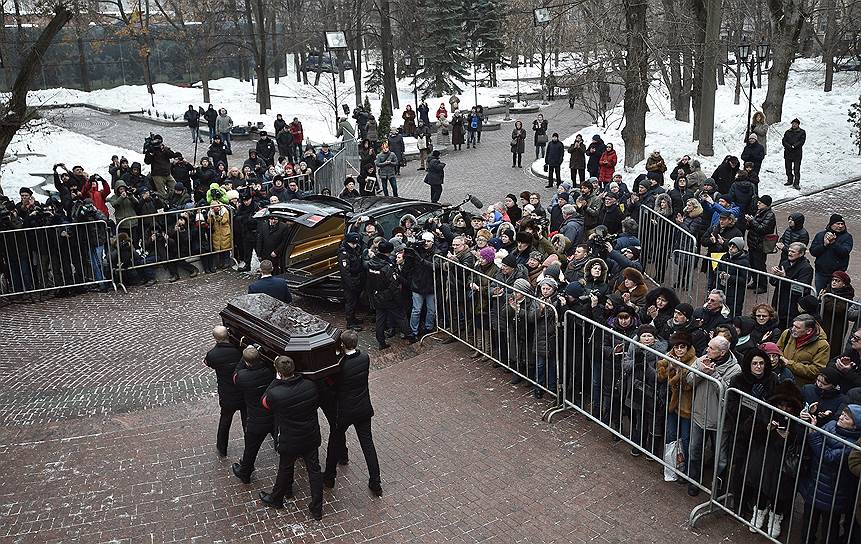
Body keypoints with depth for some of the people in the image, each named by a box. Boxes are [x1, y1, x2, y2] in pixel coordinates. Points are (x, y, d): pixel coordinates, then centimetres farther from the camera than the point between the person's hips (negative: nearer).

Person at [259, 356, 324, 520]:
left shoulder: (275, 394, -28)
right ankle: (317, 509, 26)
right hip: (312, 437, 3)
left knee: (285, 469, 21)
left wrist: (277, 380, -8)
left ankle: (276, 499, 47)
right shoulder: (310, 385, -15)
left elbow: (264, 403, -5)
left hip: (289, 441, -3)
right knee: (314, 470, 15)